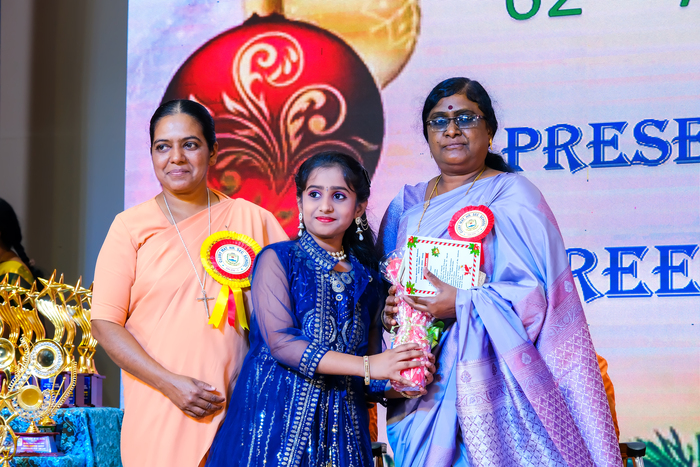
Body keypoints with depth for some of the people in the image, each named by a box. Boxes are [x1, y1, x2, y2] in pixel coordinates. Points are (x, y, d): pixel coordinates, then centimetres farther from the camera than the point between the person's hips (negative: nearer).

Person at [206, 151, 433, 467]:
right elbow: (279, 341, -13)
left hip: (342, 422, 4)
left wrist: (397, 384, -7)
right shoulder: (277, 259, -2)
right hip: (278, 413, -4)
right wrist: (367, 366, -17)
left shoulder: (367, 277, 10)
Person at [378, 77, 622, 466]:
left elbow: (536, 292, -9)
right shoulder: (406, 206, 16)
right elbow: (383, 286, 19)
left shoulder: (513, 196, -1)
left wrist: (461, 304, -19)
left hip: (490, 384, -4)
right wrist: (387, 311, -3)